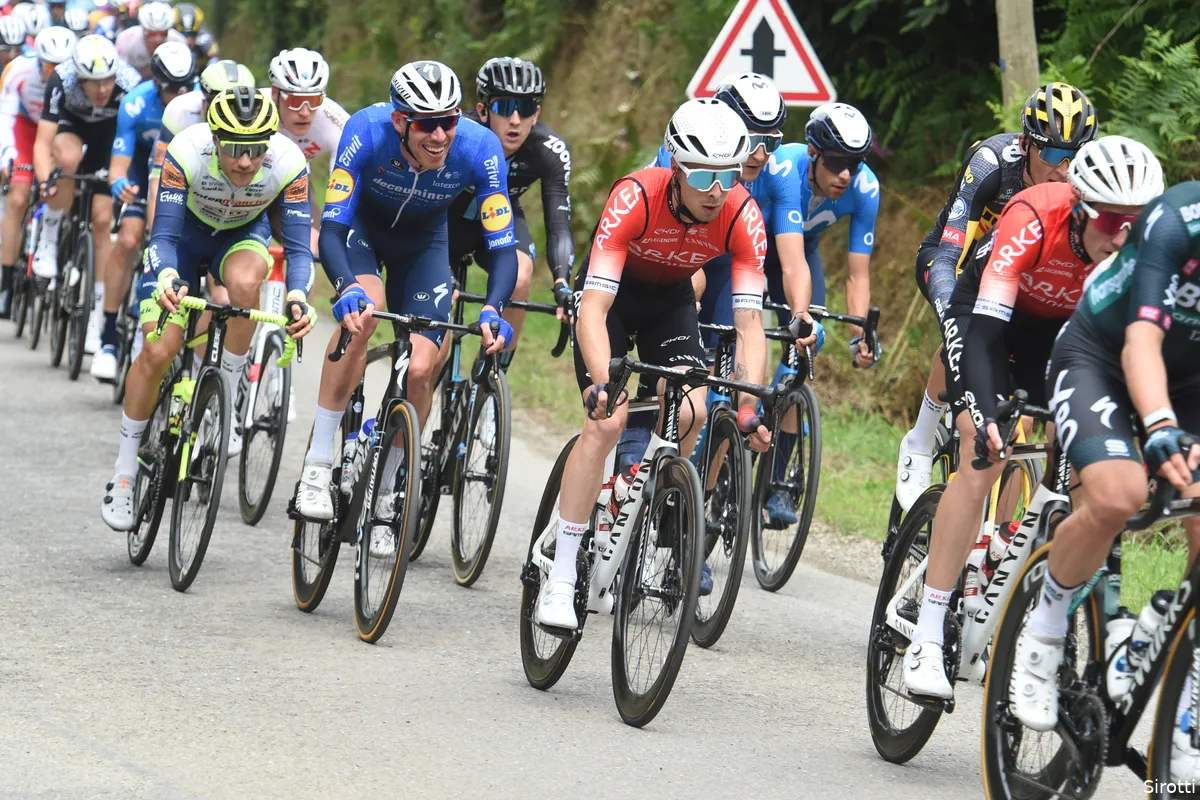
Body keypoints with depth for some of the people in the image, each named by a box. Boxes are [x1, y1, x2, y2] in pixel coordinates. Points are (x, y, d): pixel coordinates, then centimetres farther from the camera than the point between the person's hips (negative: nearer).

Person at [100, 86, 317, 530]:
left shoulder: (288, 163, -32)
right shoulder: (186, 152, -35)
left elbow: (298, 246, -29)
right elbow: (164, 235, -33)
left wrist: (298, 296, -49)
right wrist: (167, 277, -55)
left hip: (242, 236, 1)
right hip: (185, 233, -1)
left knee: (245, 281, -36)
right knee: (158, 350, -14)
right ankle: (125, 470, 3)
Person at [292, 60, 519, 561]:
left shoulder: (480, 150, -32)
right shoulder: (367, 133, -36)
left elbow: (503, 246, -29)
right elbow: (332, 229, -35)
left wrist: (492, 309, -47)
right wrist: (347, 288, -54)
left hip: (422, 242, 2)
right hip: (361, 224, -2)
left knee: (420, 369, -13)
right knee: (363, 313, -33)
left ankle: (383, 494, 10)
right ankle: (317, 465, -23)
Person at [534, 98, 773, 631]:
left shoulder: (742, 216, -28)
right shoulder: (635, 198, -36)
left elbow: (749, 322, -28)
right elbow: (593, 309, -41)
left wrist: (750, 405, -42)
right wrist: (601, 384, -57)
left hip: (671, 298, 3)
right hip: (612, 292, -3)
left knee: (691, 414, -20)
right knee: (607, 421, -21)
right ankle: (560, 580, -17)